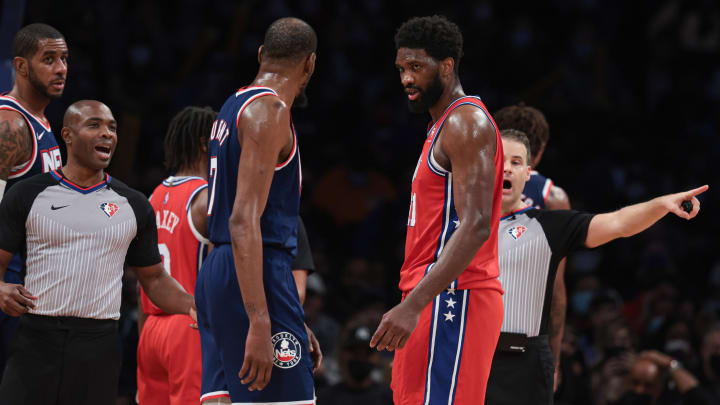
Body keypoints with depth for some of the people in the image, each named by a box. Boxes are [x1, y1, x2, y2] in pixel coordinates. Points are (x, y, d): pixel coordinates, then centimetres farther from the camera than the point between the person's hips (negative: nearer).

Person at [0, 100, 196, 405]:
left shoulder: (134, 206, 11)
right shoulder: (27, 196, 4)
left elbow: (154, 279, 17)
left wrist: (199, 310, 1)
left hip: (99, 345, 2)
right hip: (36, 341, -1)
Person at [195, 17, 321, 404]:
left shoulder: (232, 109, 20)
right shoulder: (270, 111, -10)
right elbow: (244, 220, -21)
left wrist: (293, 324, 28)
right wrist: (260, 324, -26)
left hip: (216, 272, 10)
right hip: (254, 279, -10)